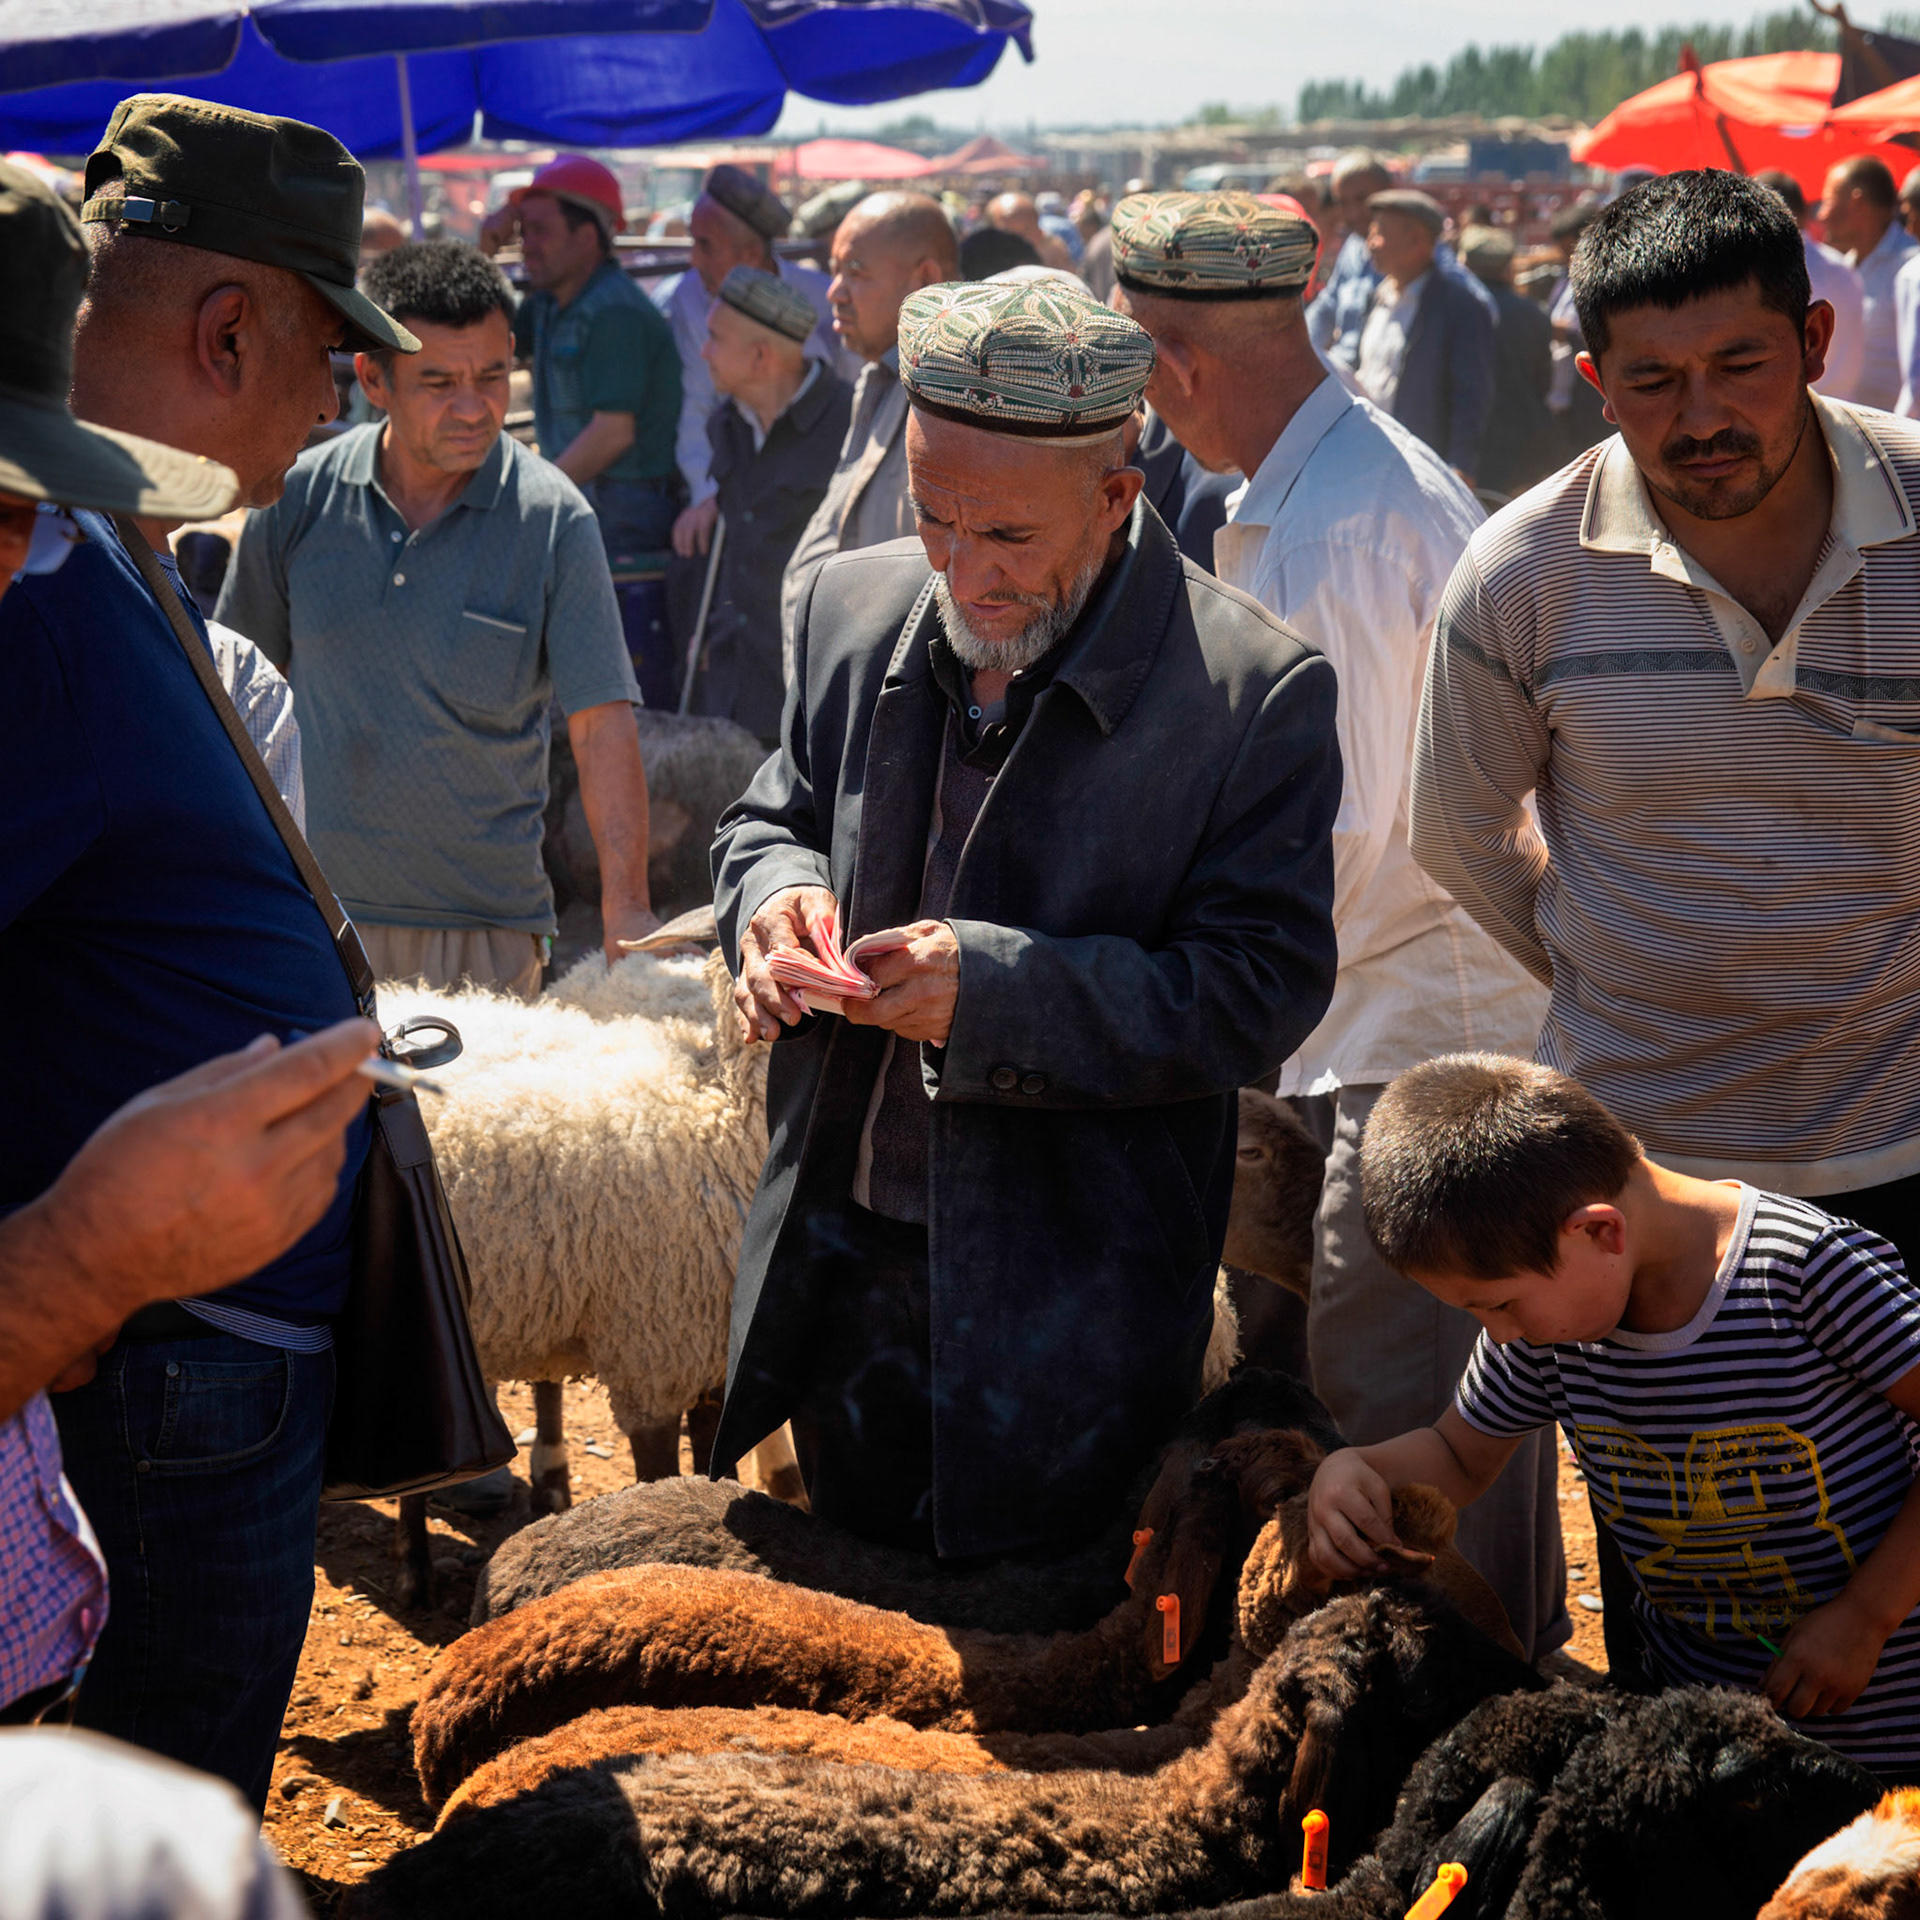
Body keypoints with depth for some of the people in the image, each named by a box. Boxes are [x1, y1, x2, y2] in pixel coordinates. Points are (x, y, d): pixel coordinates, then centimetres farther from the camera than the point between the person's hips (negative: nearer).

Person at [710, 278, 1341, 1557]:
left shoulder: (1257, 690, -15)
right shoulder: (856, 609, 2)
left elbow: (1265, 987, -17)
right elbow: (776, 815, 16)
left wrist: (997, 986, -27)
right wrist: (779, 890, -10)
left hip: (1068, 1319, -5)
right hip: (841, 1256, 5)